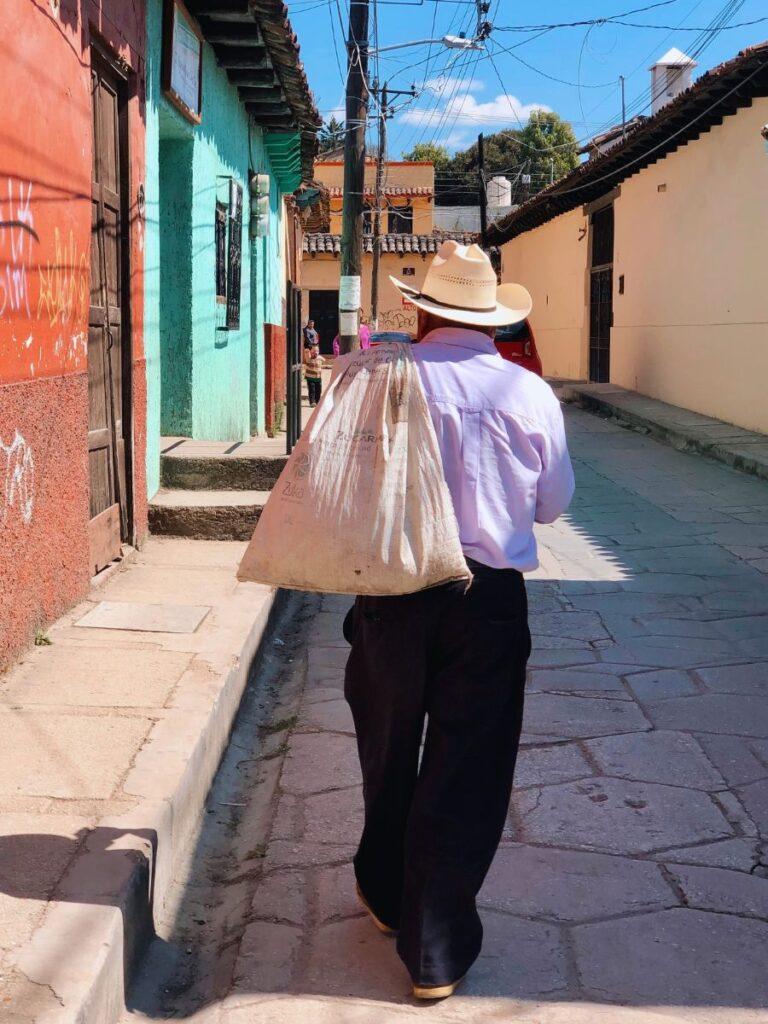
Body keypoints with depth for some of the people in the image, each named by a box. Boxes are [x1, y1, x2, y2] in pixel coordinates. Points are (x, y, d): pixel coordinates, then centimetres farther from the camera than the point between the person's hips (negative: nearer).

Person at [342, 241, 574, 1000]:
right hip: (488, 602, -1)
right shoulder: (530, 395, -6)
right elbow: (552, 504, 5)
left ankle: (385, 893, 42)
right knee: (465, 768, 8)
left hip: (391, 591, 1)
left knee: (388, 752, 21)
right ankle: (436, 951, 16)